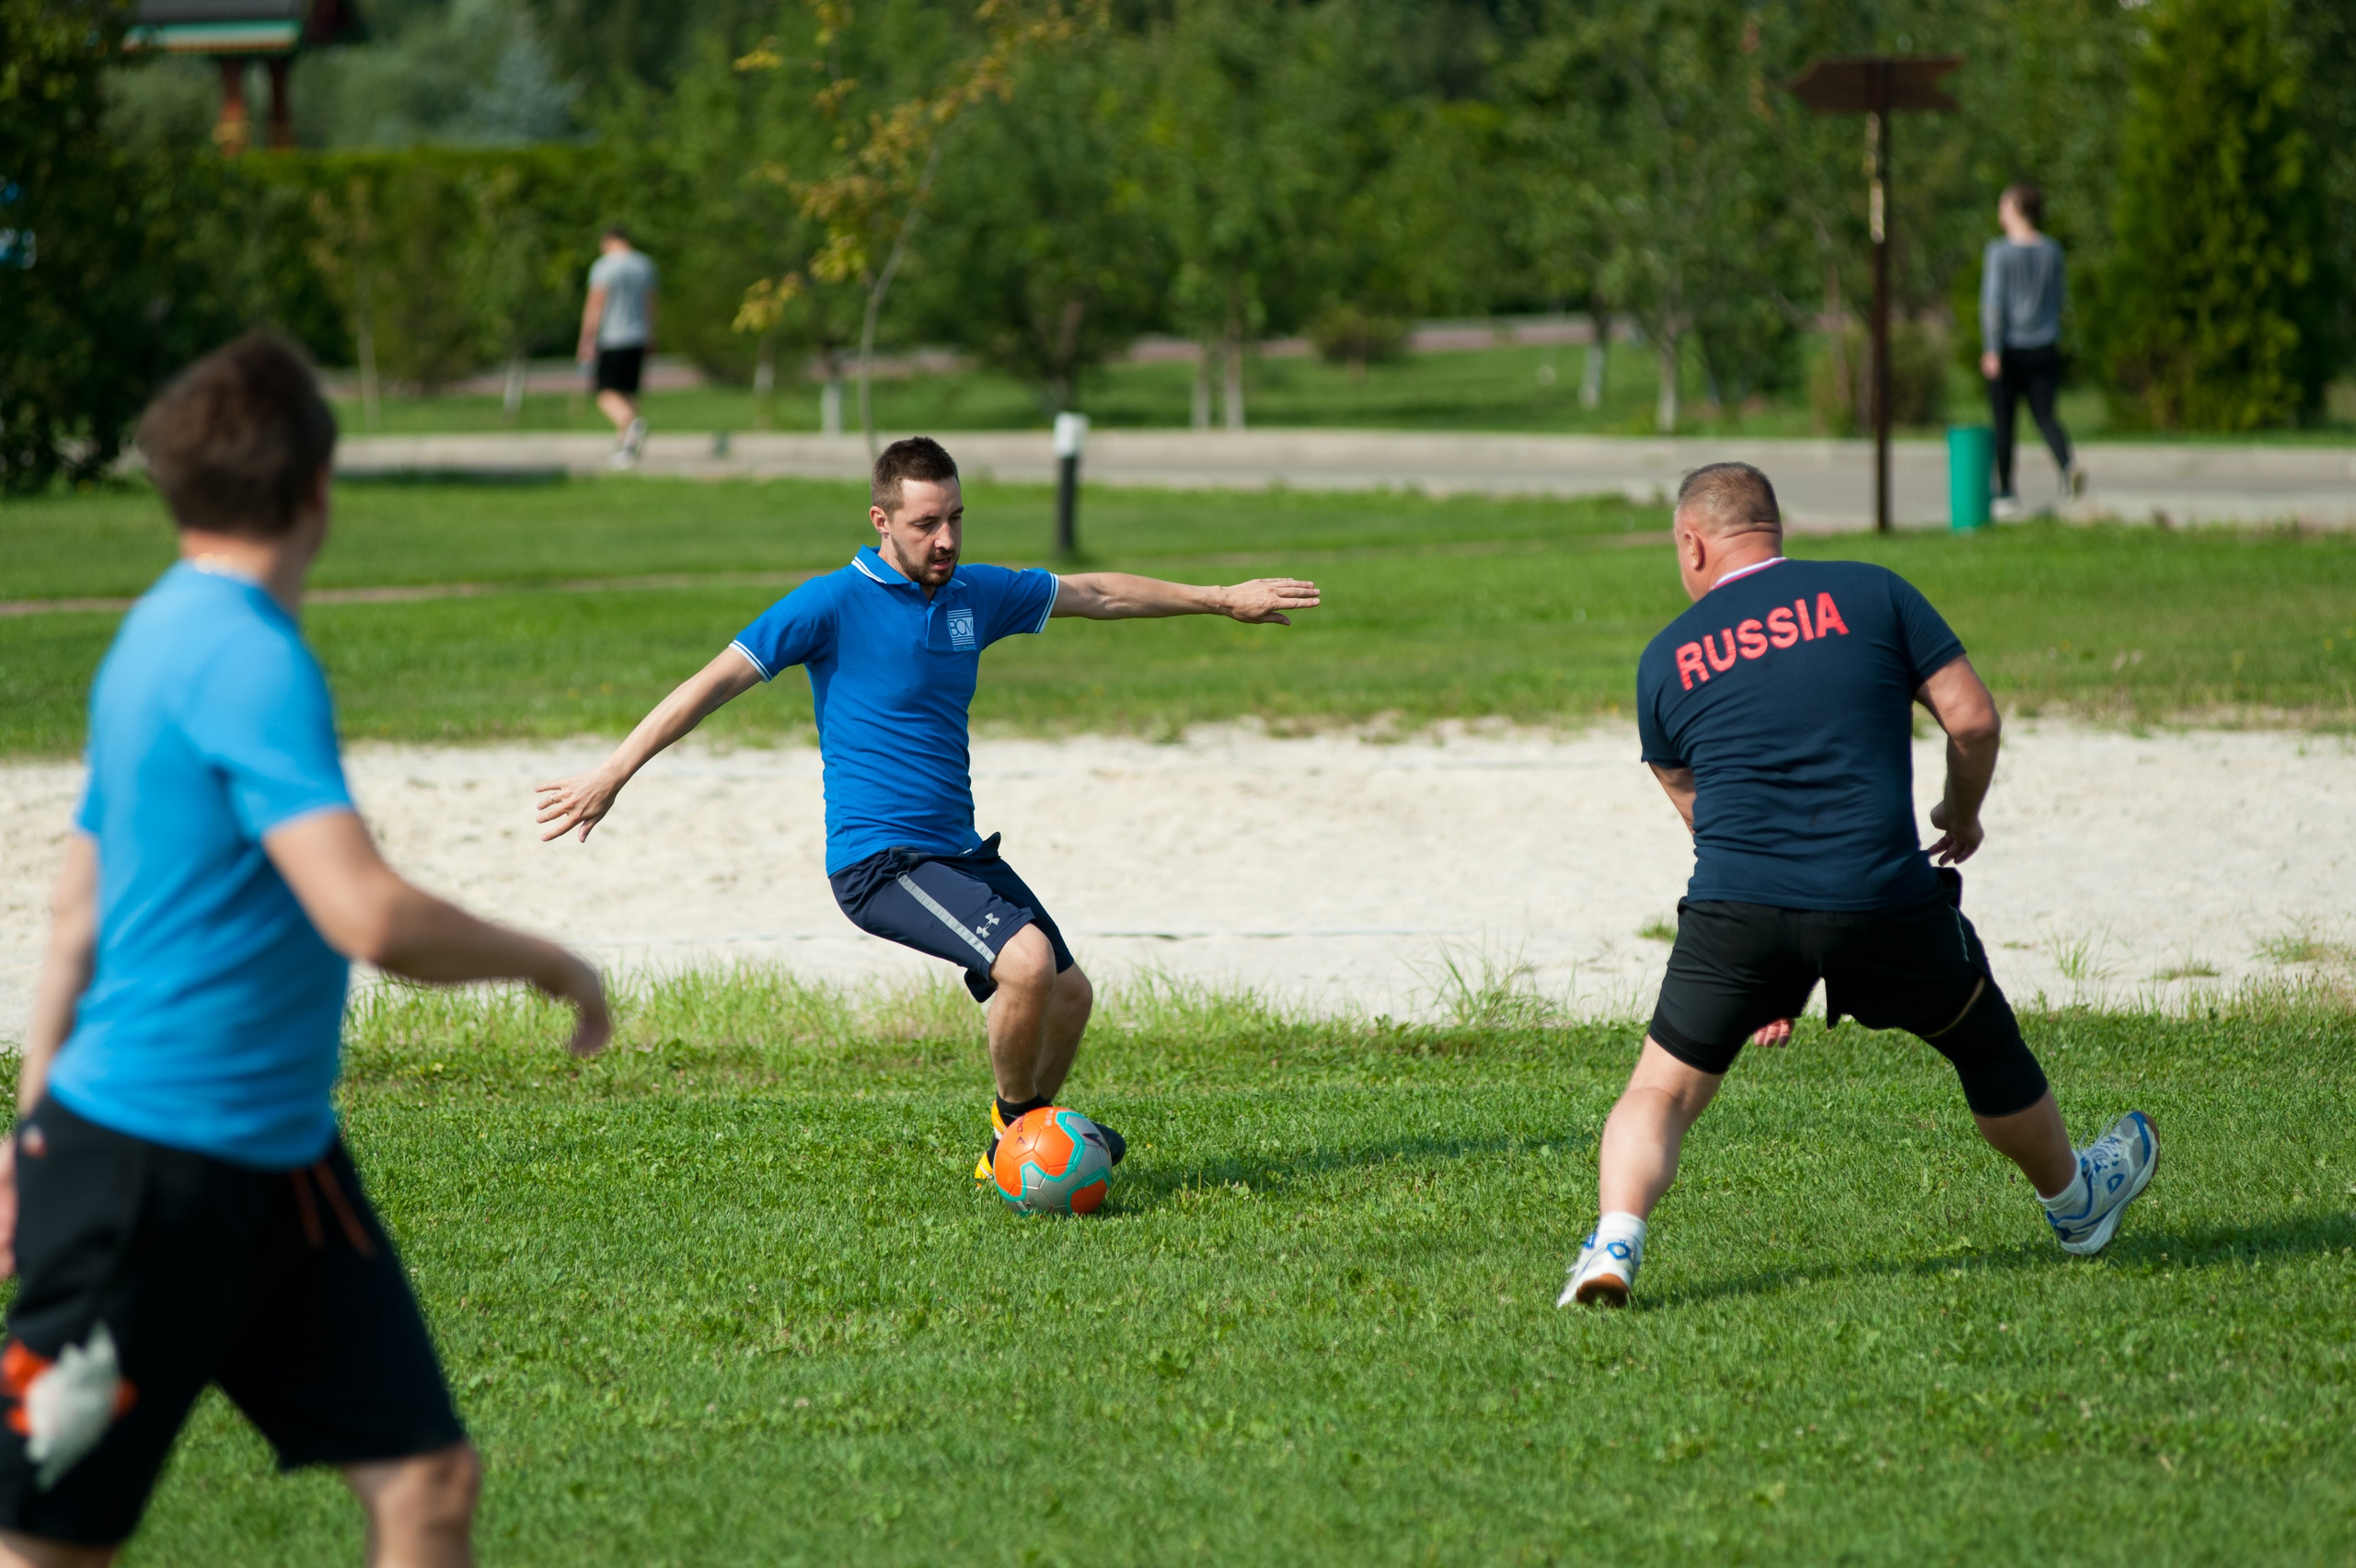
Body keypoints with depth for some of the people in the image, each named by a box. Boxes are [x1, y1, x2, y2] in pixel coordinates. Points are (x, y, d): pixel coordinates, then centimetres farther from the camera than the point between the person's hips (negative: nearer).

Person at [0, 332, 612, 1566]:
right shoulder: (246, 658, -18)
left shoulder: (164, 634, 12)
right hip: (154, 1166, -9)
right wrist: (548, 964, -12)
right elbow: (366, 916, -27)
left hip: (278, 1160, 9)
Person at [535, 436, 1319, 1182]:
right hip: (878, 859, -8)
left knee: (1069, 995, 8)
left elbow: (1095, 593, 23)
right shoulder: (834, 604, -11)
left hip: (958, 851, 8)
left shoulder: (975, 594, 8)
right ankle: (1018, 1125, -2)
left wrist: (1219, 599, 30)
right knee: (1027, 961, -25)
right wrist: (612, 773, -14)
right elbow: (716, 681, -10)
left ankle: (1012, 1152, 28)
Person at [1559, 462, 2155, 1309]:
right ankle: (2075, 1198, 43)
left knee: (1661, 1090, 6)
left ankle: (1615, 1240, -19)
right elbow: (1972, 717, 2)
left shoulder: (1665, 659, 12)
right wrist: (1962, 813, 24)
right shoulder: (1872, 593, 7)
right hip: (1884, 899, 0)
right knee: (1986, 1044, 24)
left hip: (1734, 909, 0)